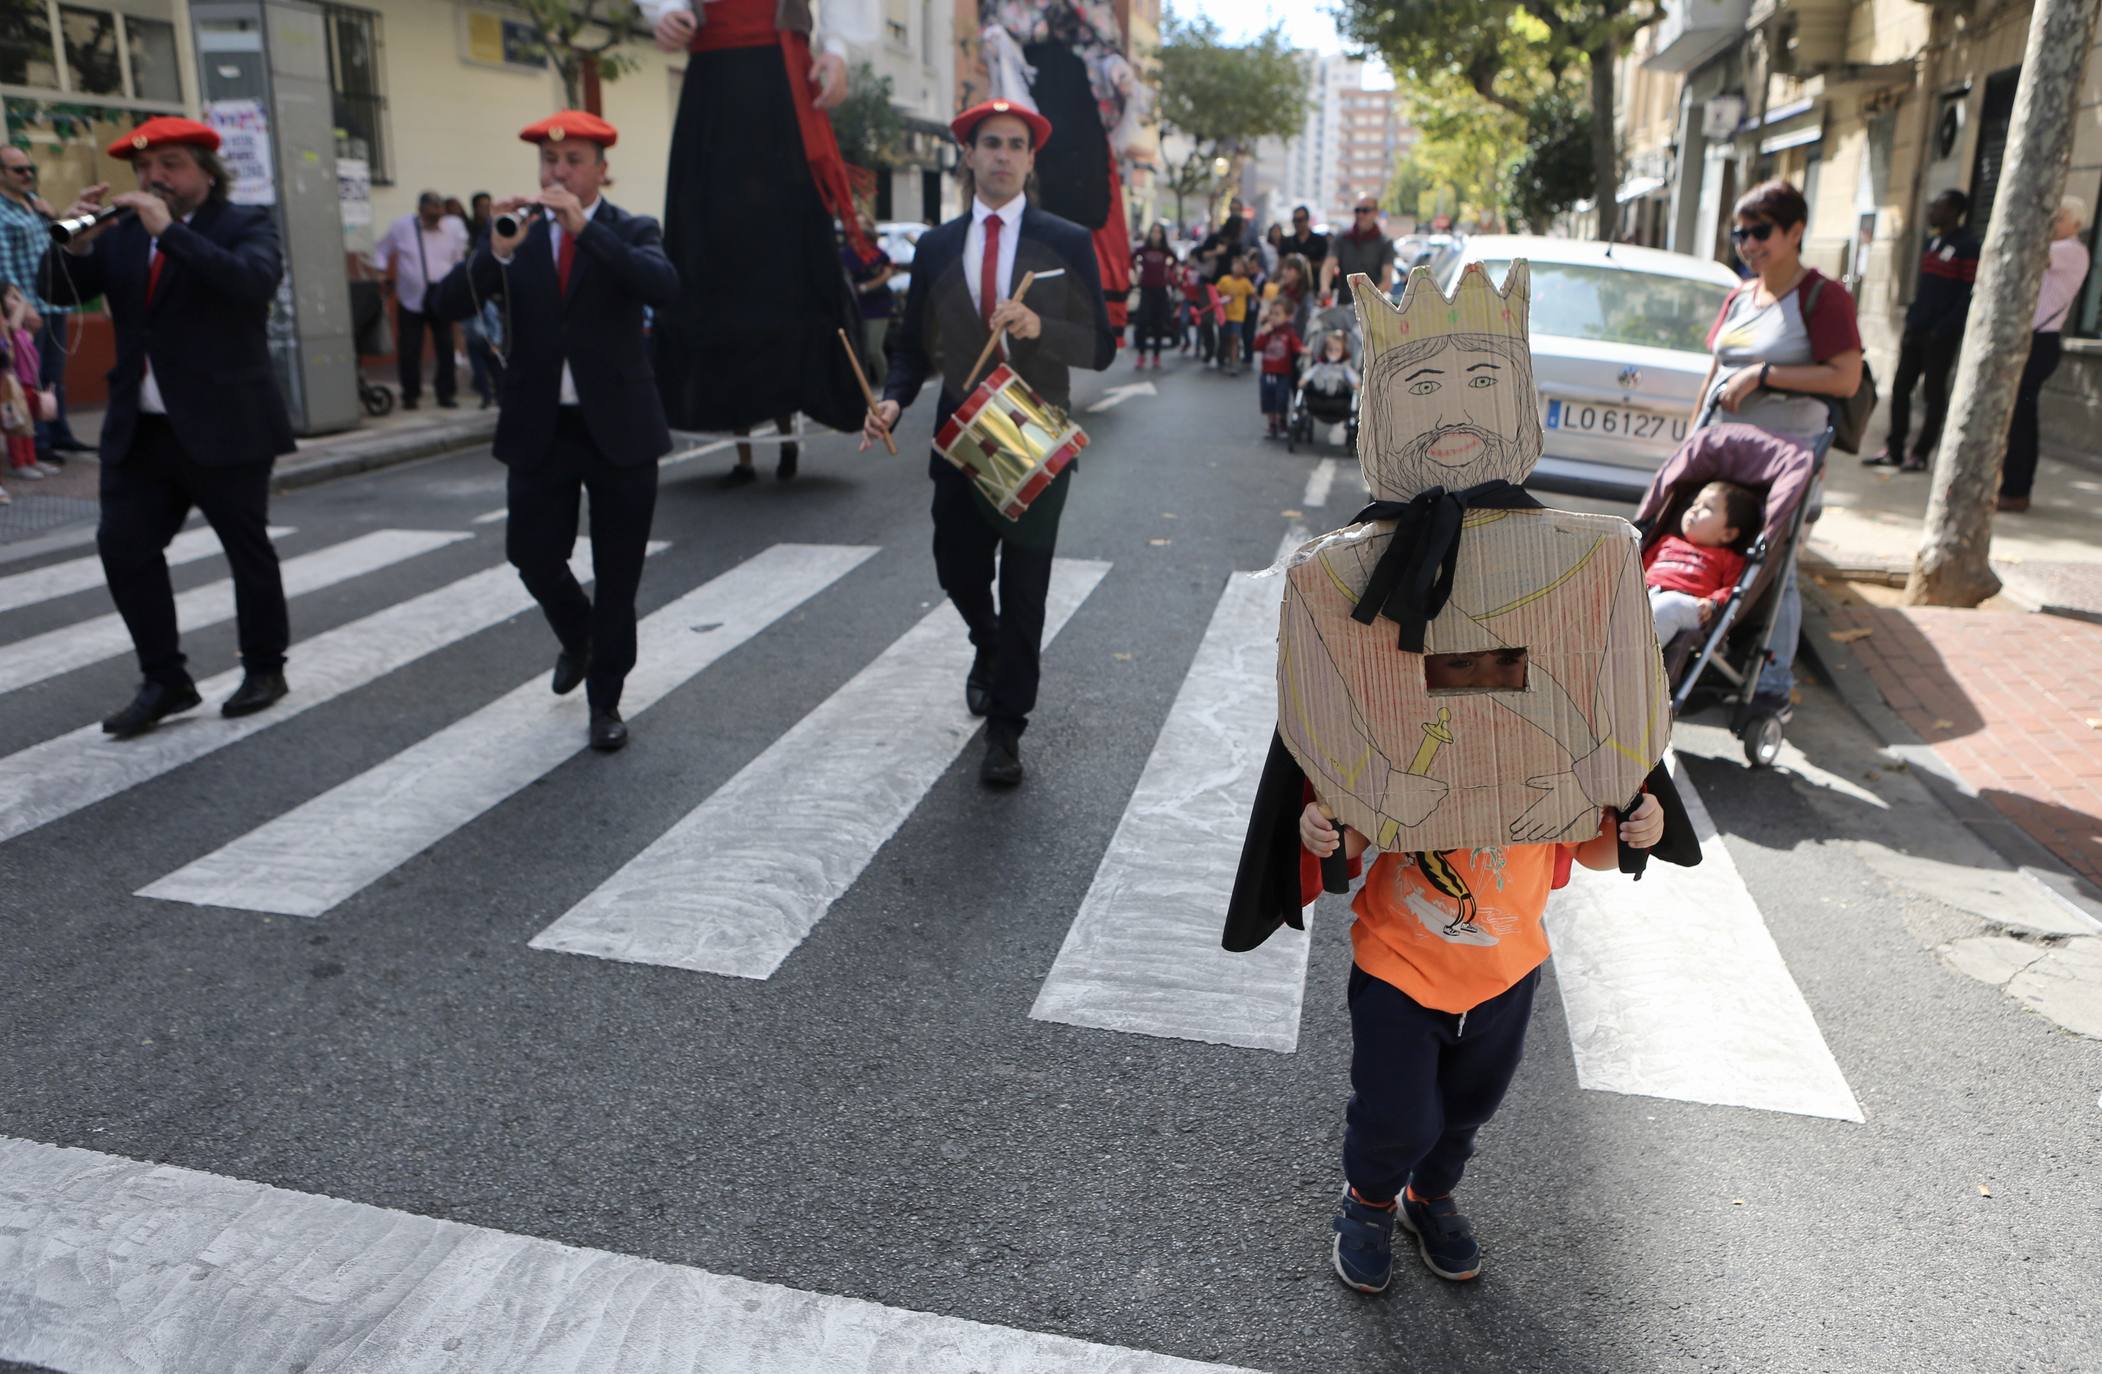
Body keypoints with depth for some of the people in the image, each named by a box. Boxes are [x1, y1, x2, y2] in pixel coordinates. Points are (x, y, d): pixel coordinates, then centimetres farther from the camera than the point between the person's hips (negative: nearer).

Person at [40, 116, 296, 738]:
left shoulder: (245, 223, -3)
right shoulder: (121, 232, 11)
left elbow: (254, 281, -23)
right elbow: (58, 292, 6)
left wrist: (169, 230, -26)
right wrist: (74, 244, -12)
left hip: (224, 427, -5)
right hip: (139, 430, 5)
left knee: (246, 547, 6)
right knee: (123, 545, 1)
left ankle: (265, 668, 21)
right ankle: (165, 681, 11)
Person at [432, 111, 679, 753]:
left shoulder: (631, 232, 0)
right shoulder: (518, 236, 5)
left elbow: (664, 288, -22)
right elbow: (450, 304, -6)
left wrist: (585, 226, -29)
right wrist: (495, 251, -24)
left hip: (618, 427, -2)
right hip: (539, 428, 2)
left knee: (617, 573, 4)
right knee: (533, 556, 1)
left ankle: (605, 700, 21)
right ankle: (575, 637, 35)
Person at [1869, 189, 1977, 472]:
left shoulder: (1967, 246, -7)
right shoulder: (1931, 243, 16)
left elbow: (1970, 294, -13)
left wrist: (1944, 329, -18)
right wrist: (1910, 320, 9)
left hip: (1941, 334, -7)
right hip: (1916, 330, 7)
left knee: (1934, 392, -1)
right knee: (1900, 387, 5)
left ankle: (1921, 454, 3)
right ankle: (1893, 450, 10)